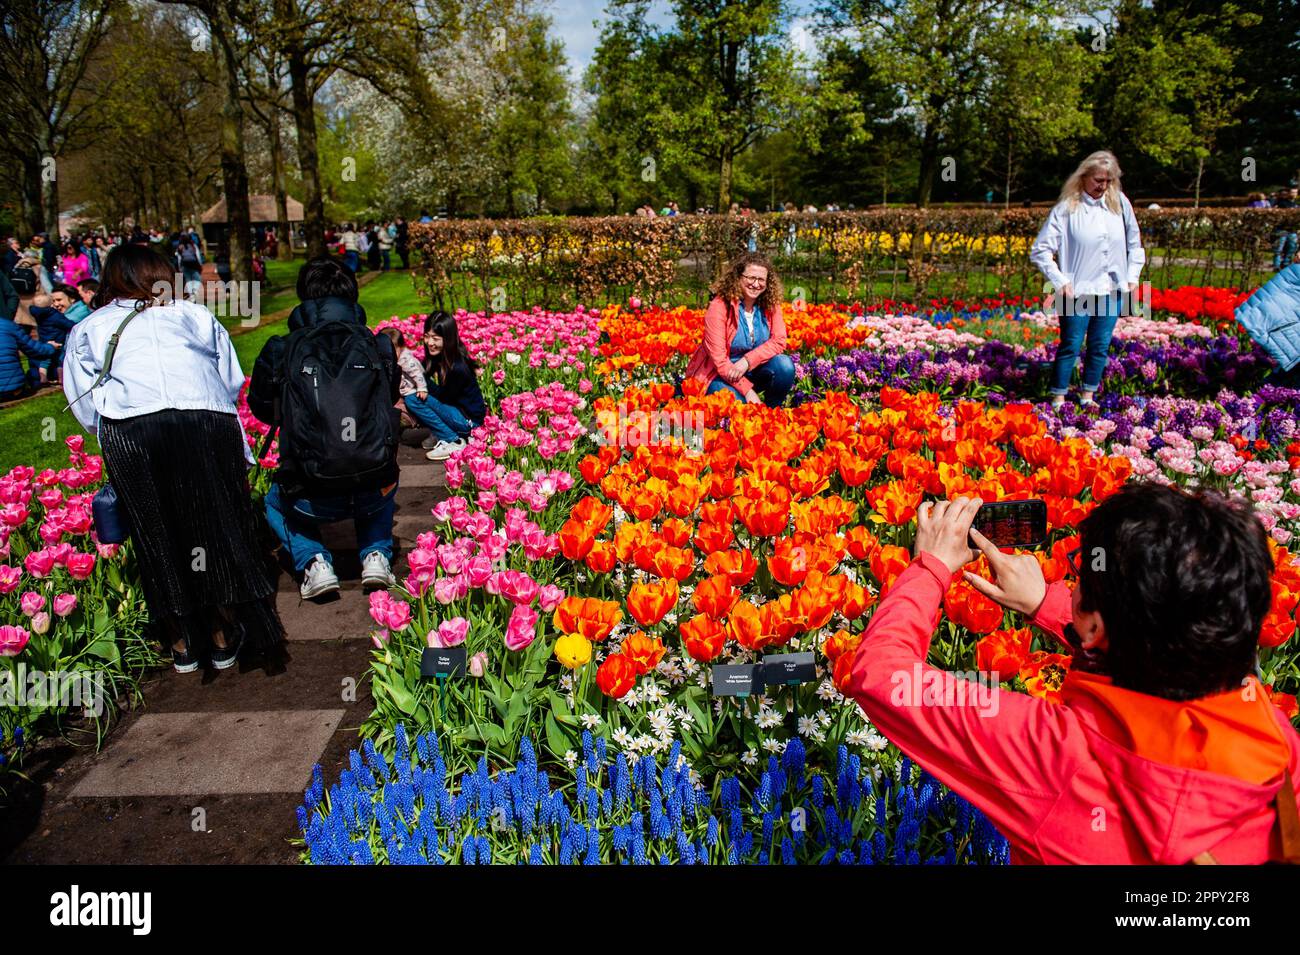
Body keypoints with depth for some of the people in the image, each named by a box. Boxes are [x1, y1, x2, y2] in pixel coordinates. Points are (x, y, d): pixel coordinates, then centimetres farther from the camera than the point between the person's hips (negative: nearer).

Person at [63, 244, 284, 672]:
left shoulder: (87, 329, 27)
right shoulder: (195, 315, 28)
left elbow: (86, 406, 19)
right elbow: (232, 383, 26)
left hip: (129, 428, 0)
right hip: (209, 422, 1)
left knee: (156, 533, 11)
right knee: (216, 524, 12)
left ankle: (182, 643, 22)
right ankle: (223, 637, 22)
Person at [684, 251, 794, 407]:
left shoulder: (770, 305, -3)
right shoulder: (719, 307, -18)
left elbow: (779, 341, -10)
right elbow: (719, 359, -20)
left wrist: (747, 361, -25)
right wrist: (747, 391, -25)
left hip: (753, 371, 5)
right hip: (719, 374, -5)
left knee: (785, 365, -23)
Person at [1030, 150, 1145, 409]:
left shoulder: (1120, 203, 4)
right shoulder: (1067, 208, -8)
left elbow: (1134, 243, 17)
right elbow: (1039, 250, -8)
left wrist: (1133, 276, 9)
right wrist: (1060, 281, -12)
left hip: (1112, 291, 4)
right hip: (1078, 292, -4)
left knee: (1101, 347, 10)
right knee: (1070, 346, 0)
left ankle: (1087, 397, 22)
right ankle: (1058, 400, 10)